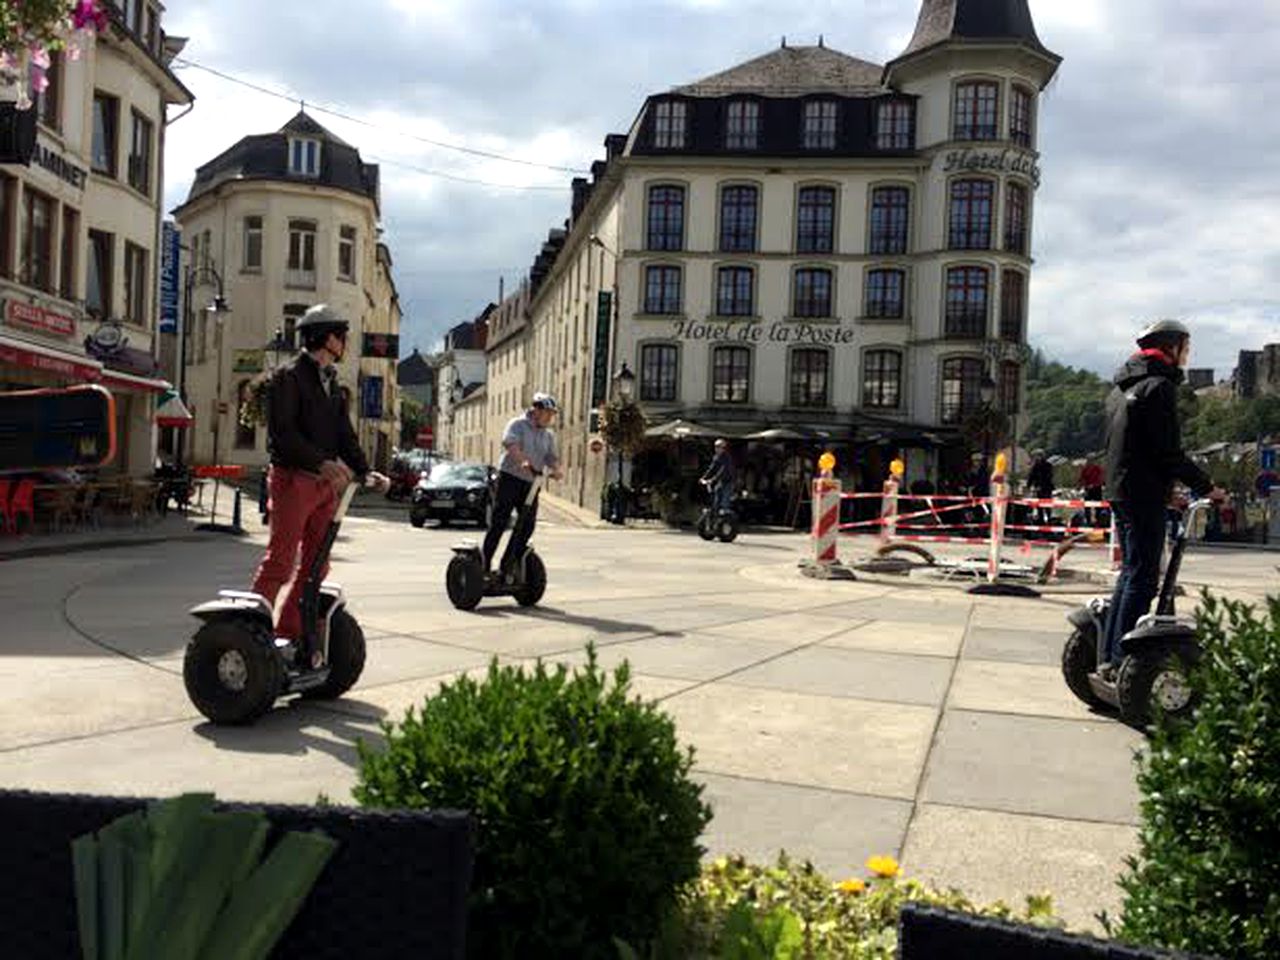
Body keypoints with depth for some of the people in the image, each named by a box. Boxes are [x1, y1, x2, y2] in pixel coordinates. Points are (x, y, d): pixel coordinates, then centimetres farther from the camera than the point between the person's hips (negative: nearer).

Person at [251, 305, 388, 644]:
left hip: (326, 483, 8)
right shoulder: (289, 377, -6)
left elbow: (344, 434, 16)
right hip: (293, 479, -8)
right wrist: (323, 462, -28)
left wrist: (364, 471, 0)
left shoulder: (332, 382, 18)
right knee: (280, 561, -8)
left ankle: (289, 633, 17)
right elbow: (283, 432, -17)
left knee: (315, 565, 9)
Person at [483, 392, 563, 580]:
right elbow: (510, 444, -23)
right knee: (498, 522, -5)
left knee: (527, 525, 2)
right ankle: (485, 564, 0)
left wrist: (555, 469, -17)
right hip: (510, 477, -6)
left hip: (531, 483, 6)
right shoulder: (518, 425, -4)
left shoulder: (549, 435, 15)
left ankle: (507, 565, 12)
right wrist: (522, 461, -40)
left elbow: (552, 457, 6)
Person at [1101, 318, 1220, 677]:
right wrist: (1205, 486, -7)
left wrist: (1167, 491, 22)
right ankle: (1122, 660, -7)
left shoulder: (1122, 388, 19)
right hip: (1144, 495, -10)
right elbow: (1169, 451, -17)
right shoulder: (1159, 386, -11)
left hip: (1119, 489, 10)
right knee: (1142, 577, -6)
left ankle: (1109, 657, 17)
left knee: (1130, 572, 15)